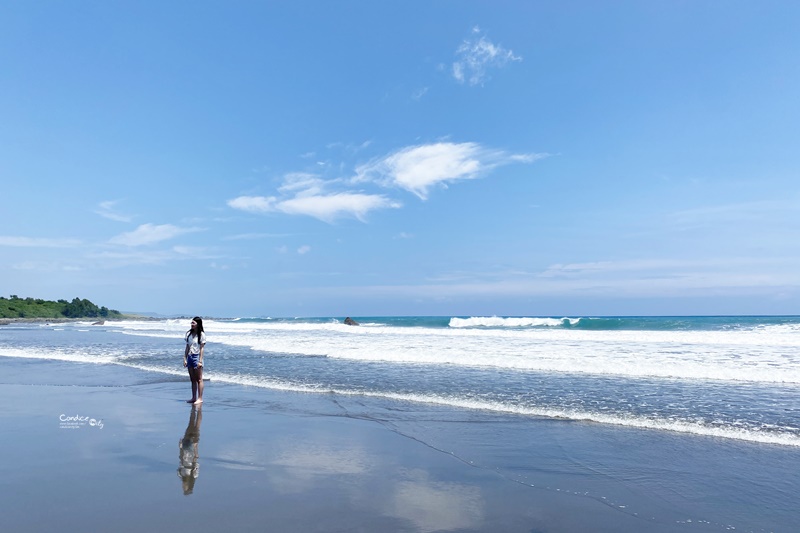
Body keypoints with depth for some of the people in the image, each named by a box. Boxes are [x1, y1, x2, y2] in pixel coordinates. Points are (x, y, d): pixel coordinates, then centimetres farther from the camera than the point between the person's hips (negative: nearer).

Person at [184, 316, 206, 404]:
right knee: (192, 379, 11)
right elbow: (187, 347, 12)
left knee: (199, 379, -1)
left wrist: (200, 361, -14)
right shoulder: (189, 334, 9)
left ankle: (200, 398, 3)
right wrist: (185, 358, 7)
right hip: (189, 357, 6)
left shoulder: (201, 334, -8)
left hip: (197, 357, -6)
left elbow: (202, 348, -10)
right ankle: (194, 398, 18)